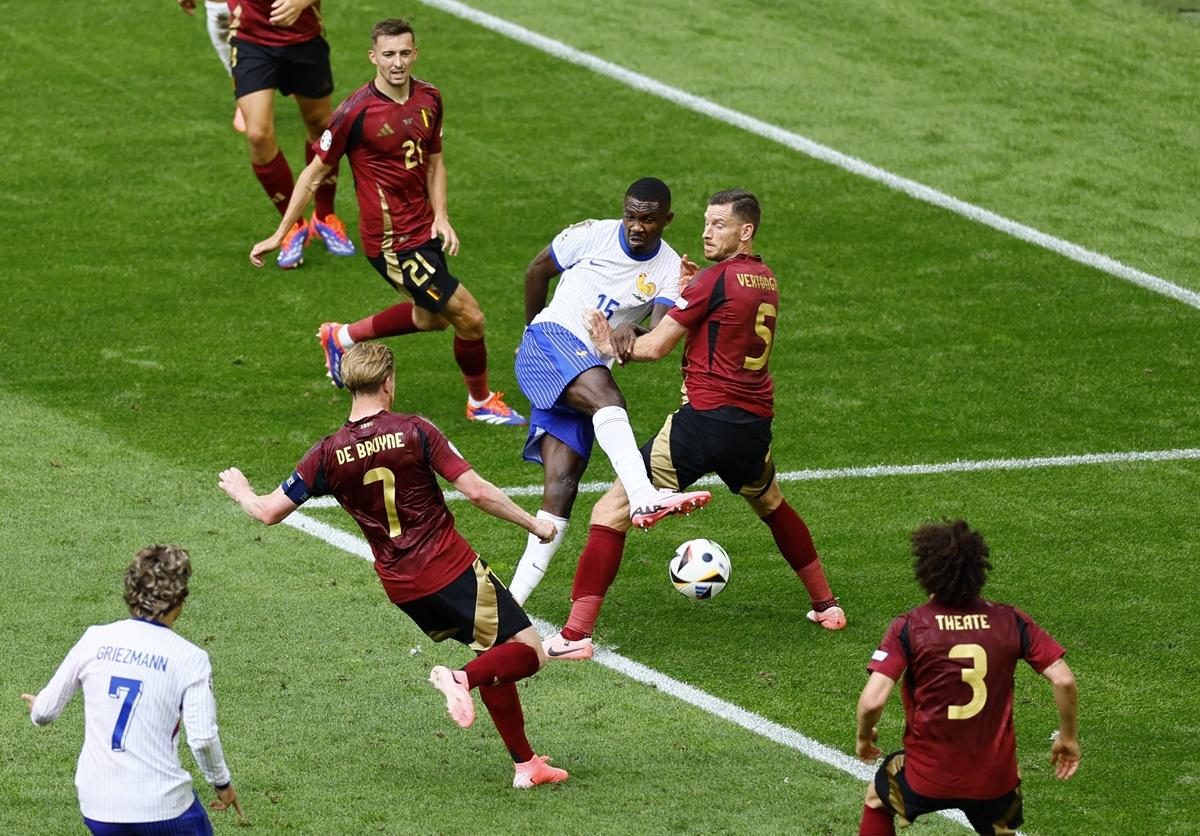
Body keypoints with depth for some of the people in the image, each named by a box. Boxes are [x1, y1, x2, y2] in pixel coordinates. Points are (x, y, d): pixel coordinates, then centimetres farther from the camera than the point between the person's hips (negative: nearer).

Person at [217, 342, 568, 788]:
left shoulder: (330, 453, -1)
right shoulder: (414, 432, -11)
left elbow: (268, 512, 4)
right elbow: (477, 491, -13)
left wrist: (240, 490, 27)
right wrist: (533, 524, 0)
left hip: (401, 587, 5)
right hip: (453, 568, -5)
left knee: (494, 660, 21)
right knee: (529, 651, -2)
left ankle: (525, 764, 18)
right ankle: (460, 678, -28)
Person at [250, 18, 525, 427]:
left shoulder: (429, 99, 2)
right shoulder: (356, 111, -18)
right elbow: (315, 172, -9)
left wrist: (441, 216, -1)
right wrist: (279, 235, -6)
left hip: (424, 229, 8)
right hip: (392, 241, -8)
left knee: (431, 317, 25)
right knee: (469, 317, -6)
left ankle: (341, 338, 44)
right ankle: (481, 402, 19)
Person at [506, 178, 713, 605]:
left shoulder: (670, 270, 3)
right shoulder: (592, 235, -1)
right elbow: (537, 270, 15)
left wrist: (631, 334, -34)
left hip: (589, 369, 4)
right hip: (550, 341, -4)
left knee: (561, 487, -8)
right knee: (606, 395, -36)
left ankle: (513, 601, -9)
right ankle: (644, 497, -58)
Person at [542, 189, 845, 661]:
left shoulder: (715, 280, -9)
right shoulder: (766, 281, 14)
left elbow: (657, 346, -8)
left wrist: (616, 349, 9)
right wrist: (690, 292, 9)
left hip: (705, 420, -8)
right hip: (754, 426, 8)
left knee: (612, 510, -5)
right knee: (771, 506, 36)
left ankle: (576, 634, -12)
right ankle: (826, 605, 44)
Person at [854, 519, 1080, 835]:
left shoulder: (908, 628, -12)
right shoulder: (1010, 621, -5)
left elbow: (872, 701, -19)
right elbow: (1064, 680, -8)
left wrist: (864, 736, 3)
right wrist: (1068, 737, 9)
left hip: (928, 776, -1)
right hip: (995, 780, 2)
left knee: (877, 797, 31)